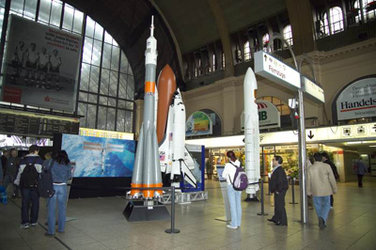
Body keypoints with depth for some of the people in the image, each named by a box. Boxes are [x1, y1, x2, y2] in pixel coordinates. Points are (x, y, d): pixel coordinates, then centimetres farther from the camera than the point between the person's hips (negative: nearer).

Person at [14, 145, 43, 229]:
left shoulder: (23, 160, -1)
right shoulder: (39, 160, -7)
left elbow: (20, 172, 3)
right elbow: (41, 172, -8)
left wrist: (17, 182, 17)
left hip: (24, 184, 2)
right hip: (35, 185, -1)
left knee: (25, 203, 9)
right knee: (35, 202, 10)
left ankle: (25, 222, 8)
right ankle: (33, 221, 18)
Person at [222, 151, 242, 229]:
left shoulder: (228, 165, -14)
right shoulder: (239, 164, -1)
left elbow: (223, 175, -5)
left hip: (231, 186, -5)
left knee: (233, 205, 1)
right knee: (238, 204, 14)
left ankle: (234, 224, 8)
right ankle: (238, 223, 24)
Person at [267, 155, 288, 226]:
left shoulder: (279, 170, -19)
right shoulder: (276, 170, 13)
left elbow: (280, 182, -24)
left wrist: (278, 190, -19)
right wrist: (273, 190, 19)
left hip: (280, 191, -10)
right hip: (277, 191, 10)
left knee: (280, 206, -2)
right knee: (277, 205, 19)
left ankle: (283, 222, 7)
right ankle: (276, 218, 32)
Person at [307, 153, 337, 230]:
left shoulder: (310, 169, -6)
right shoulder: (327, 166, -10)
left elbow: (308, 182, 0)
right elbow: (332, 179, -6)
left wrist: (309, 192, 10)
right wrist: (334, 189, 7)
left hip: (316, 192, 1)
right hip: (326, 191, -1)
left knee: (318, 206, 14)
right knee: (326, 205, 11)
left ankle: (322, 222, 21)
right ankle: (322, 218, -12)